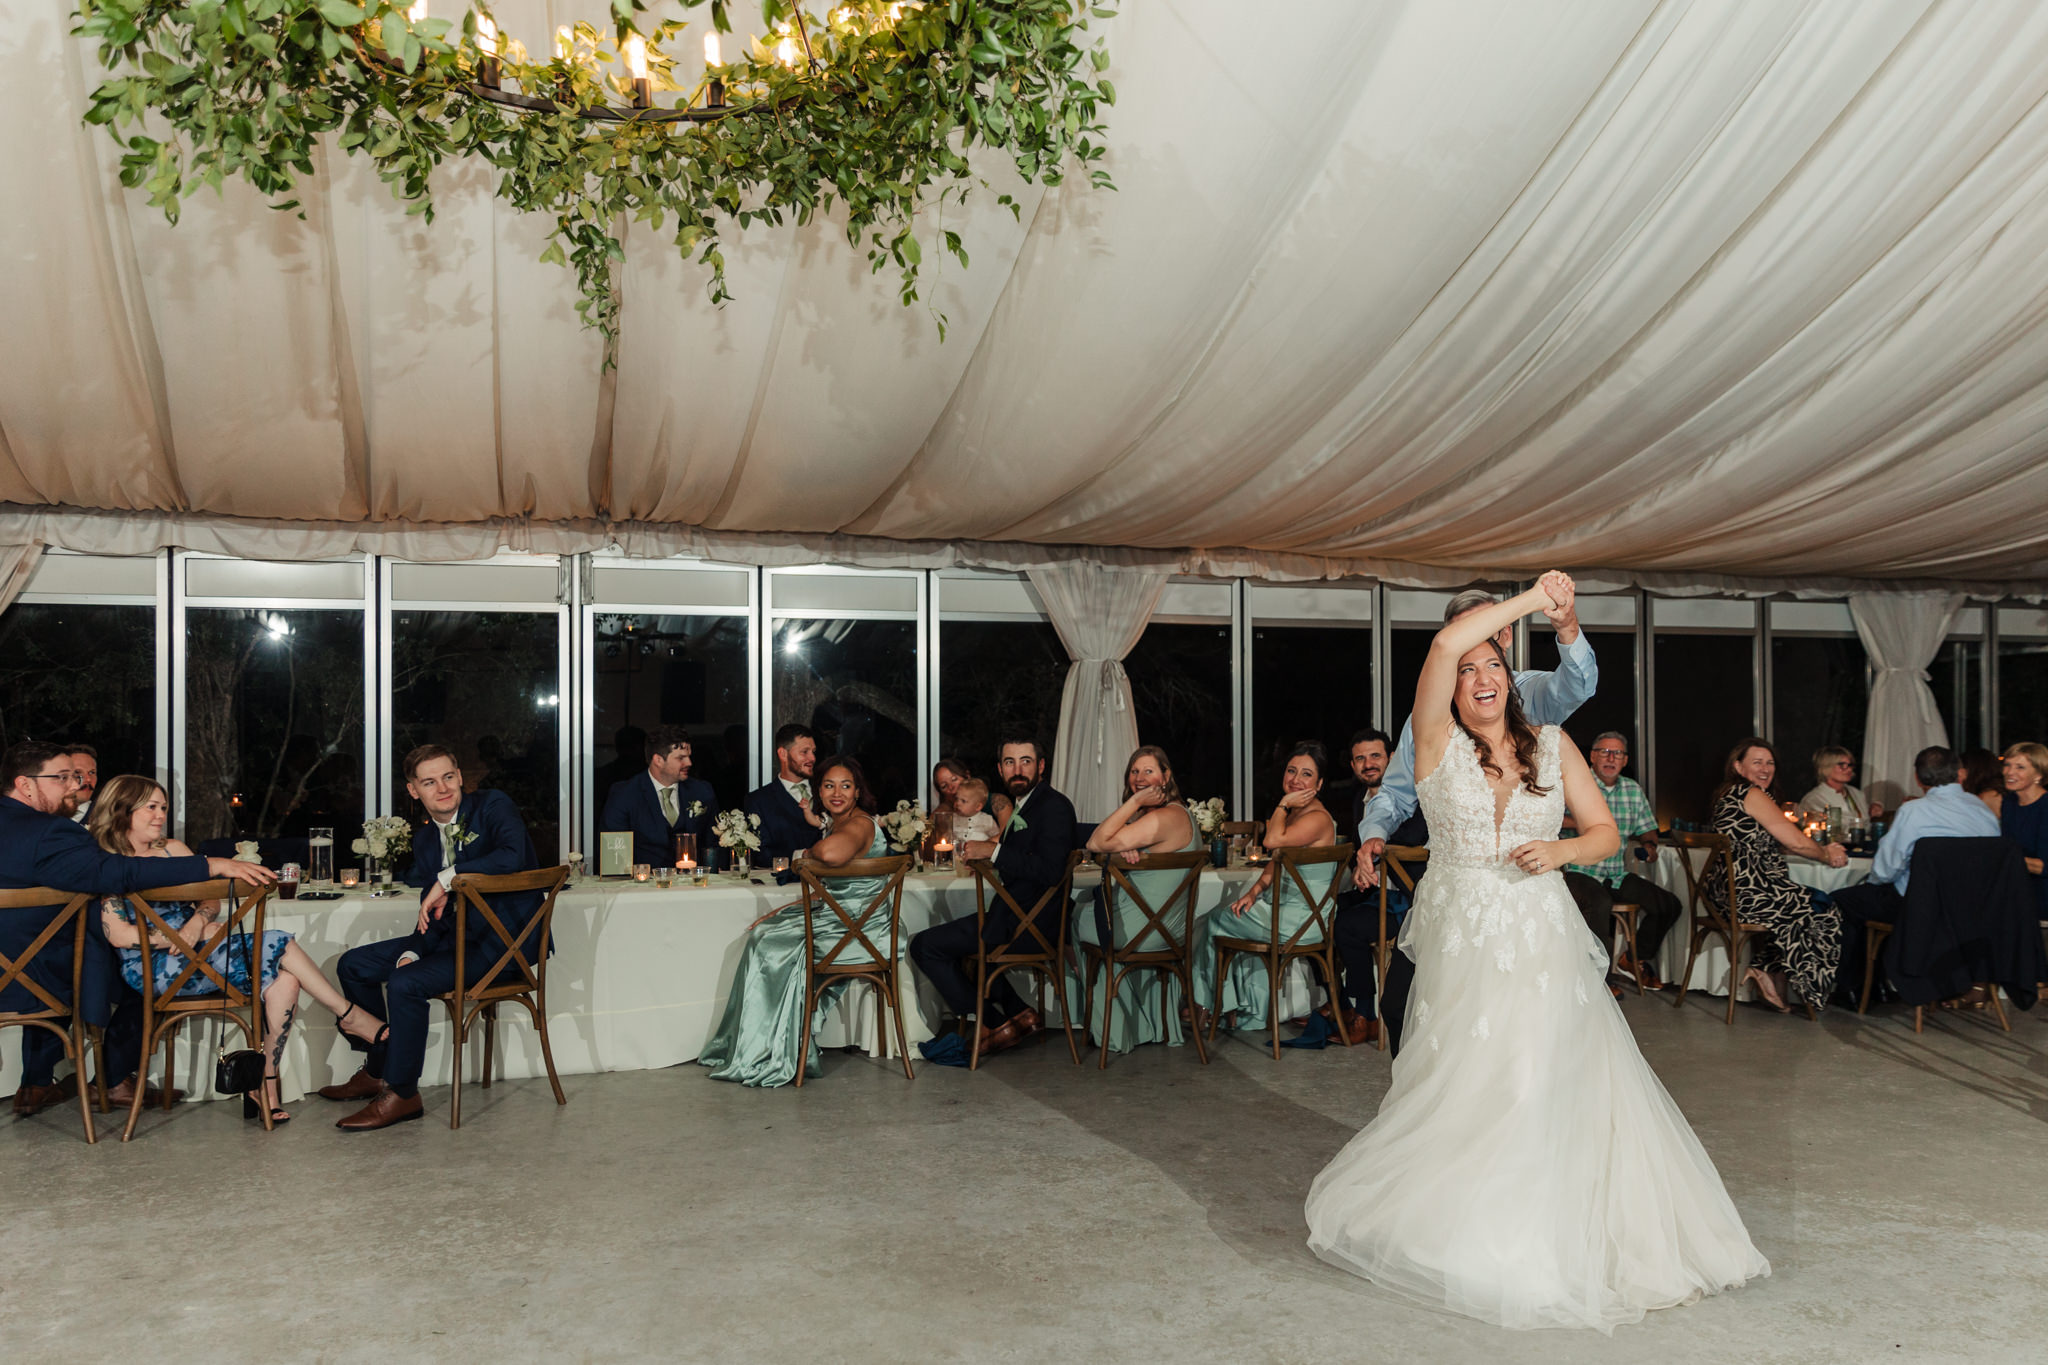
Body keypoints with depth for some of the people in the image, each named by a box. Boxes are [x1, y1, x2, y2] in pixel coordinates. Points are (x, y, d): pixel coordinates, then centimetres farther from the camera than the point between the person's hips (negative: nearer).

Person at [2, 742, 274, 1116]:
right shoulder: (48, 833, -24)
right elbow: (118, 872, -35)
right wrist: (214, 865, -38)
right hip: (31, 980, -9)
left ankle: (36, 1085, 35)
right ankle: (117, 1080, 22)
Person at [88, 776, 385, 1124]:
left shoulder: (173, 849, 20)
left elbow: (212, 899, 15)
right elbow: (118, 935, -9)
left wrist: (197, 921, -8)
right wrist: (183, 936, -12)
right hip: (153, 969, -6)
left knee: (285, 980, -23)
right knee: (276, 943, -24)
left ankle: (265, 1089, -23)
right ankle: (350, 1015, -13)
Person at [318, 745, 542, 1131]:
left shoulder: (493, 806, -9)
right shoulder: (424, 838, 12)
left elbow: (512, 855, -30)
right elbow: (432, 913, 13)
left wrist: (447, 878, -25)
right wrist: (412, 952, -6)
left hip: (504, 940, -9)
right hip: (458, 935, 9)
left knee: (405, 983, -26)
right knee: (353, 966, 10)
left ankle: (402, 1095, -8)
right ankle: (377, 1071, 24)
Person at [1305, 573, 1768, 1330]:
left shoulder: (1553, 746, 7)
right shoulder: (1440, 741, -1)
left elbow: (1606, 832, 11)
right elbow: (1446, 643, -15)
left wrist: (1563, 850, -10)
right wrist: (1533, 598, -8)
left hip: (1541, 942, 2)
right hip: (1462, 943, -1)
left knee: (1550, 1083, -4)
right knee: (1460, 1089, 1)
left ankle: (1546, 1234, 10)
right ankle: (1461, 1231, 19)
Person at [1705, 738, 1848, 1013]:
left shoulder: (1729, 794, 18)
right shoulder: (1753, 795, -12)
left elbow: (1775, 844, 24)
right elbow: (1795, 842, -9)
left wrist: (1824, 850, 17)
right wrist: (1826, 855, 11)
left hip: (1725, 893, 10)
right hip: (1746, 893, -10)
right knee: (1825, 912, 6)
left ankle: (1764, 971, 19)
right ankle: (1775, 979, 11)